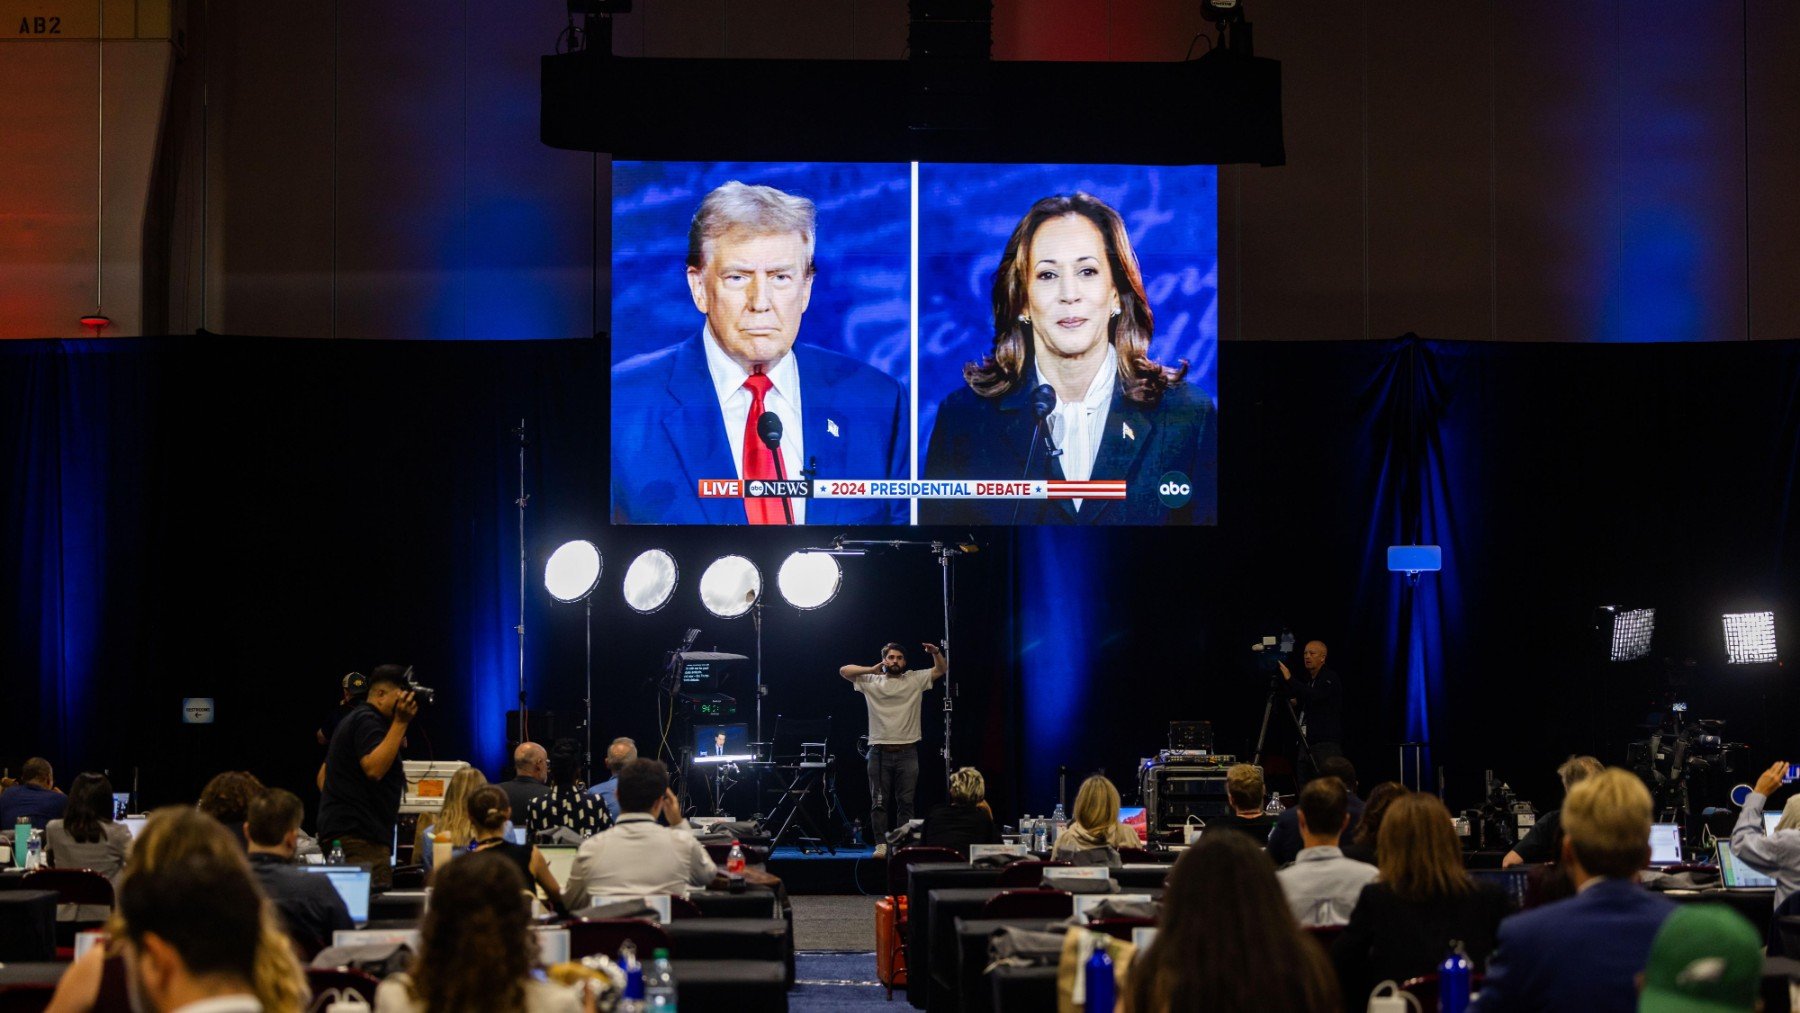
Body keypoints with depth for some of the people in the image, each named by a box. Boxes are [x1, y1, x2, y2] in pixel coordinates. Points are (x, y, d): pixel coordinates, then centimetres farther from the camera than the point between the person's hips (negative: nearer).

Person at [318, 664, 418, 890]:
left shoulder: (355, 718, 24)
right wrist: (401, 722, -21)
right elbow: (374, 768, -25)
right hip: (358, 835, -11)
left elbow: (324, 774, 29)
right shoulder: (368, 721, -10)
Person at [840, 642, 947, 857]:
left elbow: (942, 669, 6)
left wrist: (936, 653, -13)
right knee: (879, 801, 0)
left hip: (907, 752, 1)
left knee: (905, 802, 2)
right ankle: (881, 845, 4)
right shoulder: (871, 681, 6)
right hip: (879, 751, 0)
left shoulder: (915, 679, 7)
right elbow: (844, 671, 1)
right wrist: (871, 670, -8)